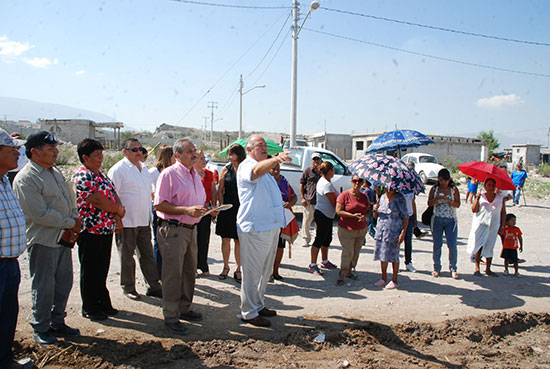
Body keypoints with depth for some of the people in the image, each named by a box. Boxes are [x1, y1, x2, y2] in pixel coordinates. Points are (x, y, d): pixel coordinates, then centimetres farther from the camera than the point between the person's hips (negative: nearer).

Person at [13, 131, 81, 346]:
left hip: (64, 238, 8)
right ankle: (40, 329, 21)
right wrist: (70, 223, -12)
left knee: (64, 282, 14)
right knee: (44, 286, 4)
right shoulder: (25, 179, -15)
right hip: (43, 241, -8)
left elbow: (70, 201, 15)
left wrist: (73, 226, 0)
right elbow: (40, 214, -21)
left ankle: (57, 323, 30)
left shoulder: (56, 172, 11)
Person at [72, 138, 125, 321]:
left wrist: (117, 217, -3)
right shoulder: (81, 176, -15)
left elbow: (114, 194, 13)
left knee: (102, 270, 17)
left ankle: (104, 304, 28)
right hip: (90, 231, -8)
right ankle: (90, 308, 19)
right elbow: (97, 201, -23)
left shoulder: (101, 174, 13)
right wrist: (119, 210, -9)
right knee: (90, 272, 5)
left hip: (106, 229, 8)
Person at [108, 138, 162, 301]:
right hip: (126, 222, -7)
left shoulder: (144, 168, 14)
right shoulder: (118, 170, -9)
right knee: (127, 257, 6)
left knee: (148, 255, 11)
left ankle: (153, 286, 19)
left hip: (144, 221, 7)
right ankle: (128, 288, 21)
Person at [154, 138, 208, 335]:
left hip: (191, 229, 8)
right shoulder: (169, 174, -10)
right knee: (173, 274, -3)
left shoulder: (195, 174, 15)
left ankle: (184, 309, 30)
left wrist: (206, 210, 4)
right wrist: (187, 210, -24)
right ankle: (171, 317, 8)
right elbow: (159, 205, -16)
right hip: (173, 230, -8)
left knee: (190, 271, 15)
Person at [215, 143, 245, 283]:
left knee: (239, 240, 4)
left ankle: (238, 269, 15)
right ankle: (226, 267, 23)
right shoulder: (226, 169, 4)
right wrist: (221, 205, 0)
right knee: (225, 239, 8)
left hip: (241, 209, -1)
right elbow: (220, 190, 7)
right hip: (227, 209, 1)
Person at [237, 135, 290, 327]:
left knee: (264, 271, 19)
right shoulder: (246, 166, -11)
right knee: (252, 272, -2)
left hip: (270, 226, 10)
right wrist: (276, 159, -55)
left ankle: (258, 305, 32)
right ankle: (249, 312, 9)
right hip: (255, 228, -10)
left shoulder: (266, 169, 20)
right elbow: (257, 170, -37)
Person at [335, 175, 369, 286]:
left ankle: (349, 271, 25)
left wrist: (364, 216, -8)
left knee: (356, 252, 9)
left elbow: (368, 210, 15)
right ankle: (341, 275, 2)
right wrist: (353, 215, -22)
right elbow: (338, 211, -13)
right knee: (348, 252, -8)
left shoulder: (364, 196, 8)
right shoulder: (344, 195, -9)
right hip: (346, 230, -5)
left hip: (361, 230, 6)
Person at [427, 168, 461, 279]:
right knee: (437, 245, 6)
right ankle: (436, 268, 17)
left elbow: (458, 204, -4)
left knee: (452, 245, -4)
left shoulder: (454, 189, 2)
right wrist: (438, 198, -23)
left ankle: (453, 268, 12)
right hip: (437, 219, 1)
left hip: (451, 220, -1)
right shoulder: (434, 189, 3)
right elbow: (429, 203, -5)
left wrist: (449, 200, -21)